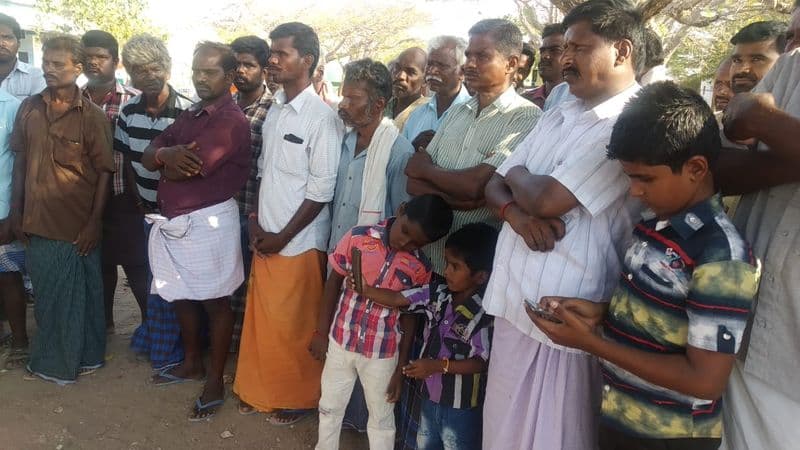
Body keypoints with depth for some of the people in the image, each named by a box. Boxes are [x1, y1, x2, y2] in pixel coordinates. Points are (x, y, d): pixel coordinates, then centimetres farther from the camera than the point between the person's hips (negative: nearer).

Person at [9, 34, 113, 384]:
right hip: (37, 221, 4)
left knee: (76, 295, 9)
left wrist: (95, 222, -10)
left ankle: (77, 358, 28)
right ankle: (48, 357, 36)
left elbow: (104, 172, -7)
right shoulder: (29, 108, 4)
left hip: (76, 224, -4)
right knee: (46, 294, 18)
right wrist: (16, 212, 6)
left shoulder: (93, 116, -7)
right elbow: (20, 161, 9)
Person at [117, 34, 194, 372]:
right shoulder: (128, 112, 1)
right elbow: (128, 162, 8)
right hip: (148, 211, 5)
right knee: (154, 277, 17)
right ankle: (153, 339, 38)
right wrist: (138, 202, 3)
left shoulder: (186, 111, -16)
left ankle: (167, 350, 25)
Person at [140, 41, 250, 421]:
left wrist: (165, 158, 0)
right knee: (181, 296, 20)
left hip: (209, 221, -9)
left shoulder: (233, 120, -14)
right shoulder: (188, 116, 13)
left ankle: (215, 382, 18)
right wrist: (168, 153, -17)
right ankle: (192, 363, 39)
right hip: (173, 220, 9)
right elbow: (148, 157, 6)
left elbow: (188, 168, -22)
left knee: (215, 302, 4)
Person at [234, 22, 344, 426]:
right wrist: (256, 221, 2)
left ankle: (300, 397, 28)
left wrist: (283, 237, -12)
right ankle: (263, 390, 36)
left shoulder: (322, 117, -15)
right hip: (265, 238, 7)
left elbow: (321, 191, -15)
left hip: (298, 242, -6)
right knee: (262, 321, 16)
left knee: (295, 326, 7)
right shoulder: (274, 111, 7)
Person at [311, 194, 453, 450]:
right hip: (340, 342, 2)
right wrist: (321, 332, -1)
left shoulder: (421, 268, -13)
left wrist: (400, 368, -2)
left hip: (382, 354, -1)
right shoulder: (358, 238, -13)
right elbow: (334, 282, -3)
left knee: (381, 418, 16)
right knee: (330, 407, 21)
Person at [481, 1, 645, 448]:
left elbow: (548, 199, -21)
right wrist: (516, 212, -11)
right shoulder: (557, 116, 14)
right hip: (514, 302, 8)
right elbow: (495, 186, 13)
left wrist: (517, 174, 1)